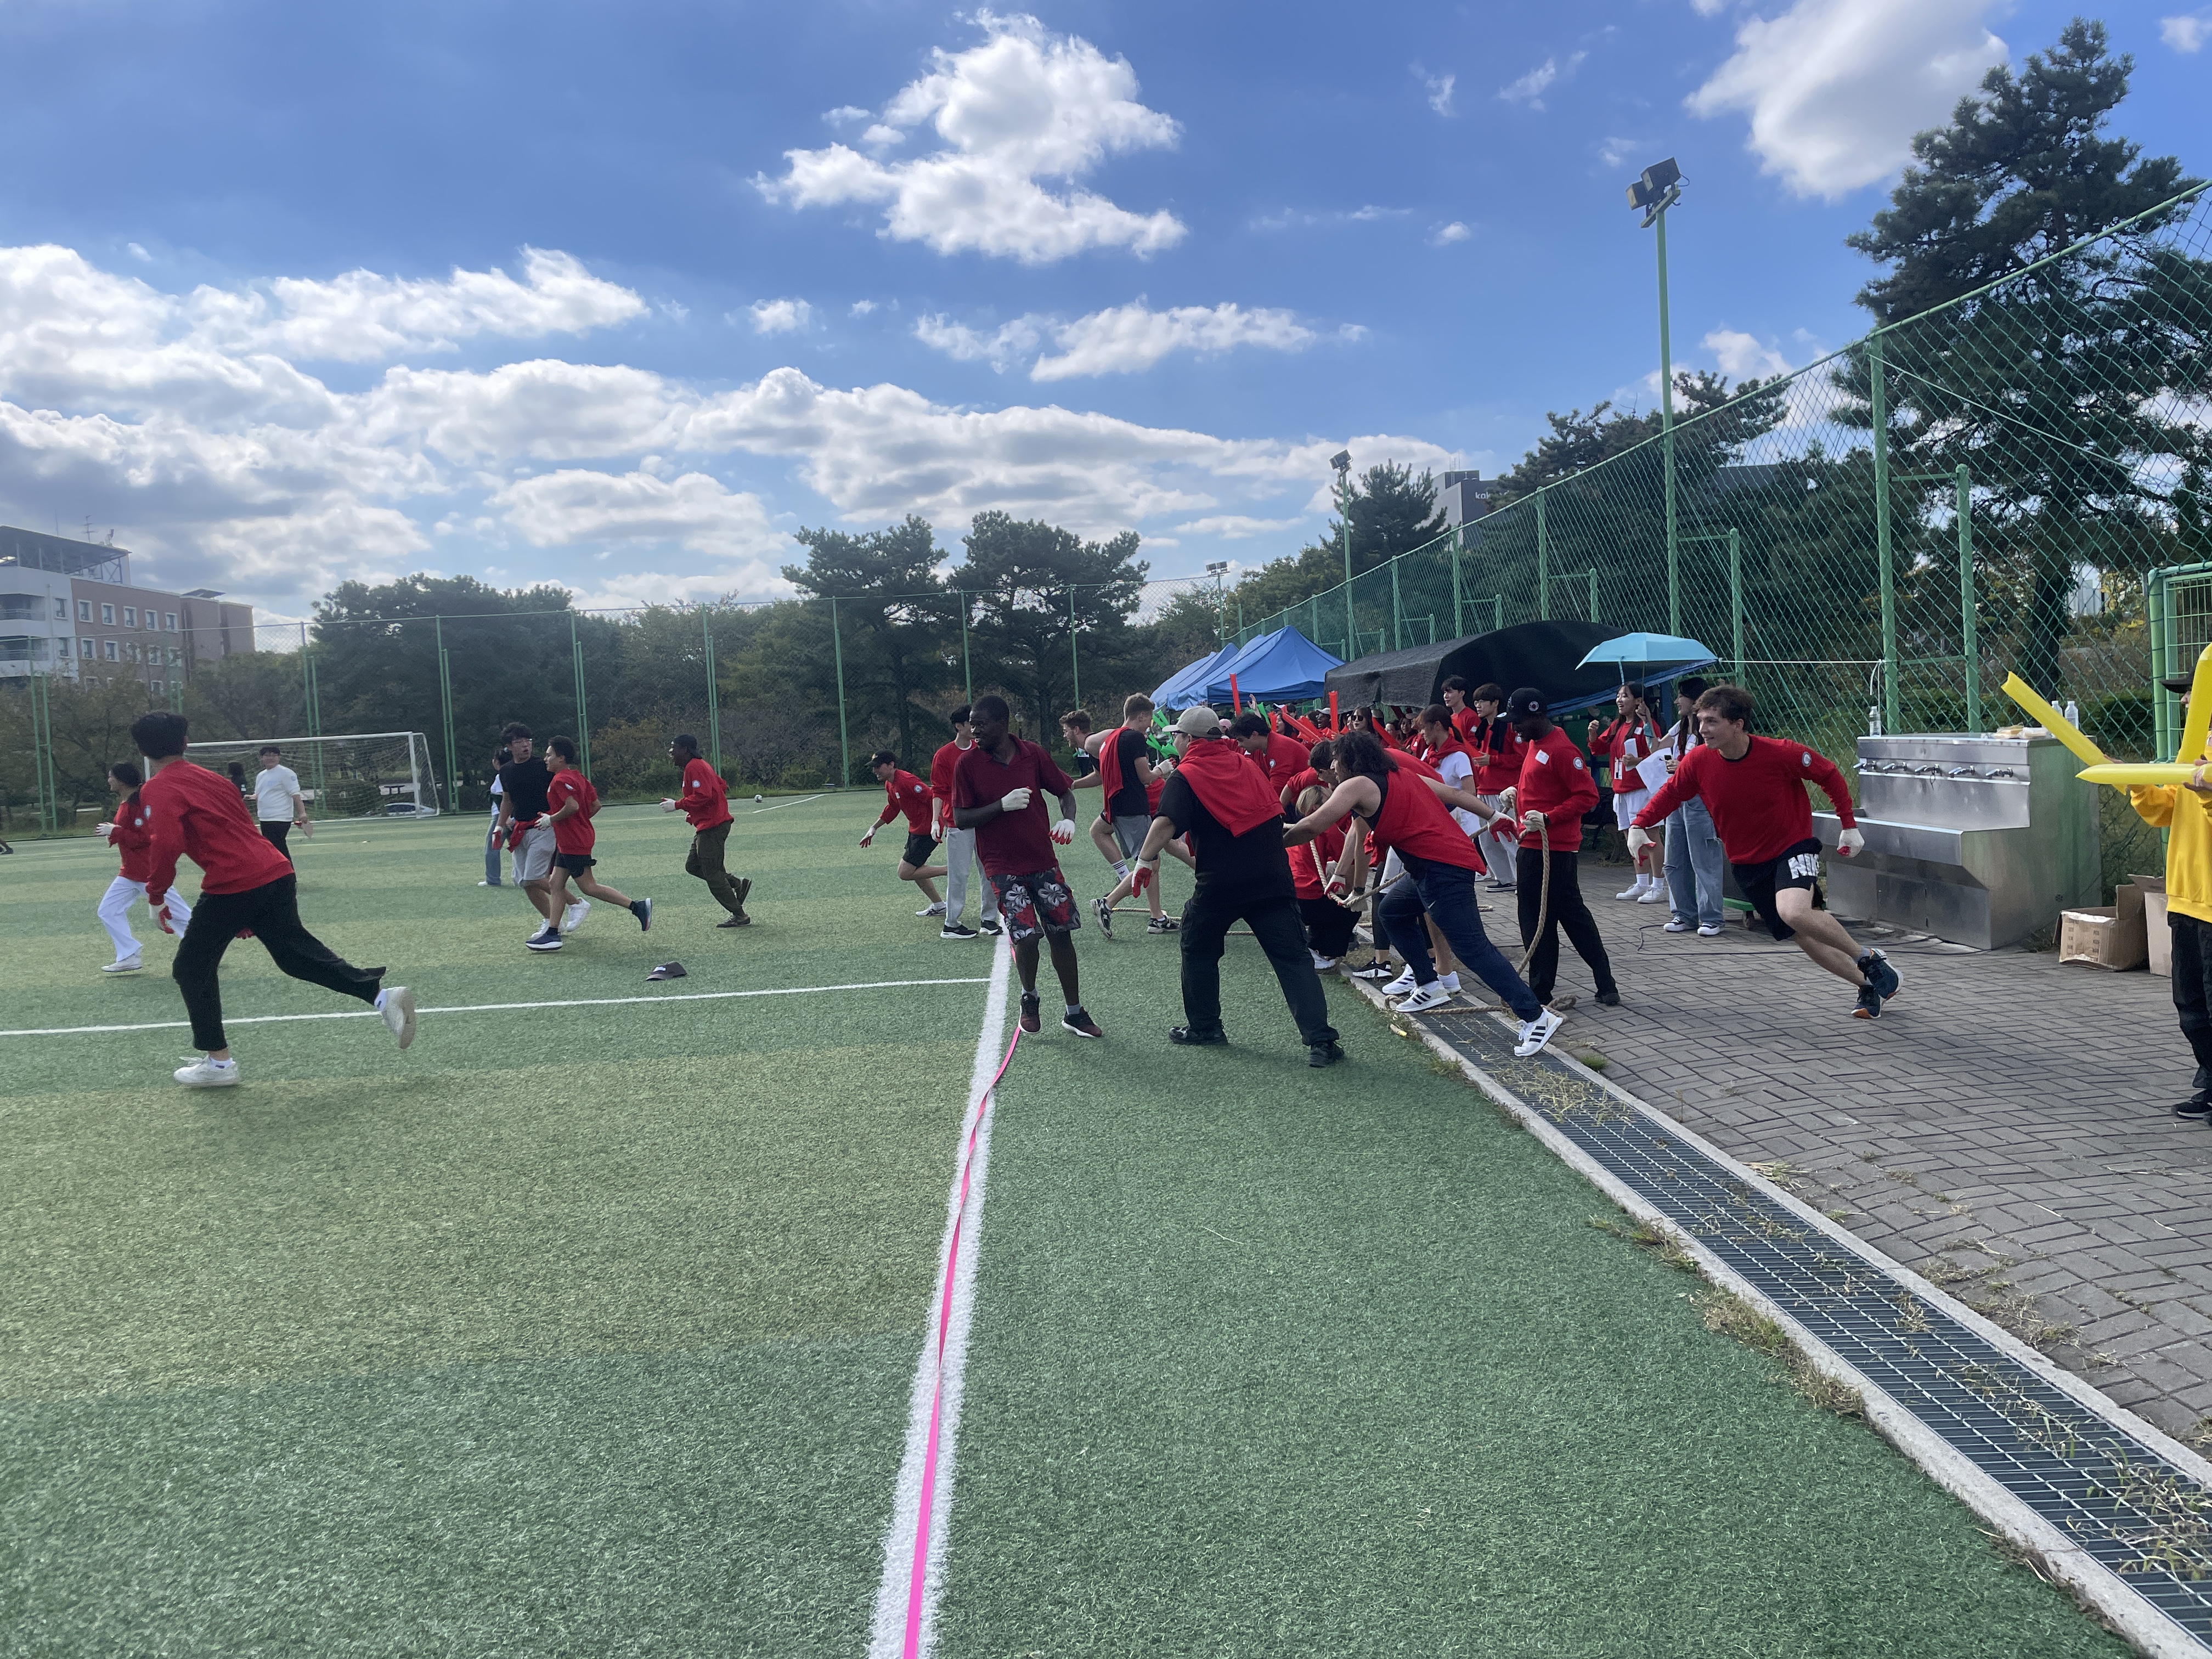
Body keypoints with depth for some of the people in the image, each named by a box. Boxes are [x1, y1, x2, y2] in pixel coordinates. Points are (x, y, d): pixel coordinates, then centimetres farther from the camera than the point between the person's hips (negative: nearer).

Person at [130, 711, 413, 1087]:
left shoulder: (158, 789, -3)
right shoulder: (208, 777, 21)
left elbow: (166, 845, -19)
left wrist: (156, 896, -4)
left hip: (231, 887, -7)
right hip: (276, 873, 7)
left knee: (192, 969, 10)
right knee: (296, 951, 19)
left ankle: (218, 1062, 13)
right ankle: (382, 995, 8)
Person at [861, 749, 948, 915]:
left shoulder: (906, 780, -22)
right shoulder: (889, 785, 9)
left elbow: (933, 796, -29)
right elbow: (891, 810, 26)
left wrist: (935, 822, -40)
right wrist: (873, 828, 26)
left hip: (926, 831, -10)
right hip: (915, 830, 10)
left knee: (905, 873, -8)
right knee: (915, 870, 19)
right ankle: (938, 906, 29)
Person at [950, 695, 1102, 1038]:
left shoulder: (1033, 753, -1)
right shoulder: (967, 764, -7)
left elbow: (1065, 791, 10)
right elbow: (961, 819, -8)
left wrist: (1068, 819, -11)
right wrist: (1002, 806, -22)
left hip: (1043, 861, 3)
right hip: (1003, 867, -2)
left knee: (1062, 933, 4)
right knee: (1026, 936, -11)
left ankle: (1074, 1012, 19)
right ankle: (1029, 998, 21)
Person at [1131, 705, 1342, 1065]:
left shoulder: (1185, 776, -4)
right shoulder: (1245, 764, 14)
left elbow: (1167, 823, -19)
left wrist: (1145, 860, -18)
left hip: (1220, 883, -4)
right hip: (1273, 877, 4)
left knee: (1199, 951, 19)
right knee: (1293, 957, 1)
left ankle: (1204, 1027, 28)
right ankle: (1320, 1039, -6)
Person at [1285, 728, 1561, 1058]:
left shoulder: (1358, 786, -5)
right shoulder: (1401, 774, 20)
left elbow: (1312, 826, -12)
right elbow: (1453, 793, 21)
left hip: (1442, 870, -10)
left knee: (1473, 947, -10)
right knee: (1391, 910, 22)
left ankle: (1536, 1016, -11)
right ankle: (1430, 987, 24)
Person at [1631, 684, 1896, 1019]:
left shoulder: (1781, 753, -22)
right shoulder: (1698, 761, -13)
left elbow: (1830, 775, -7)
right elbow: (1670, 793, 4)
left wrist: (1849, 826, -5)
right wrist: (1640, 825, -11)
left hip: (1793, 847, -4)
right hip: (1747, 863, 4)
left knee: (1794, 913, -31)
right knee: (1805, 937, 7)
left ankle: (1869, 959, -7)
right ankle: (1867, 986, 28)